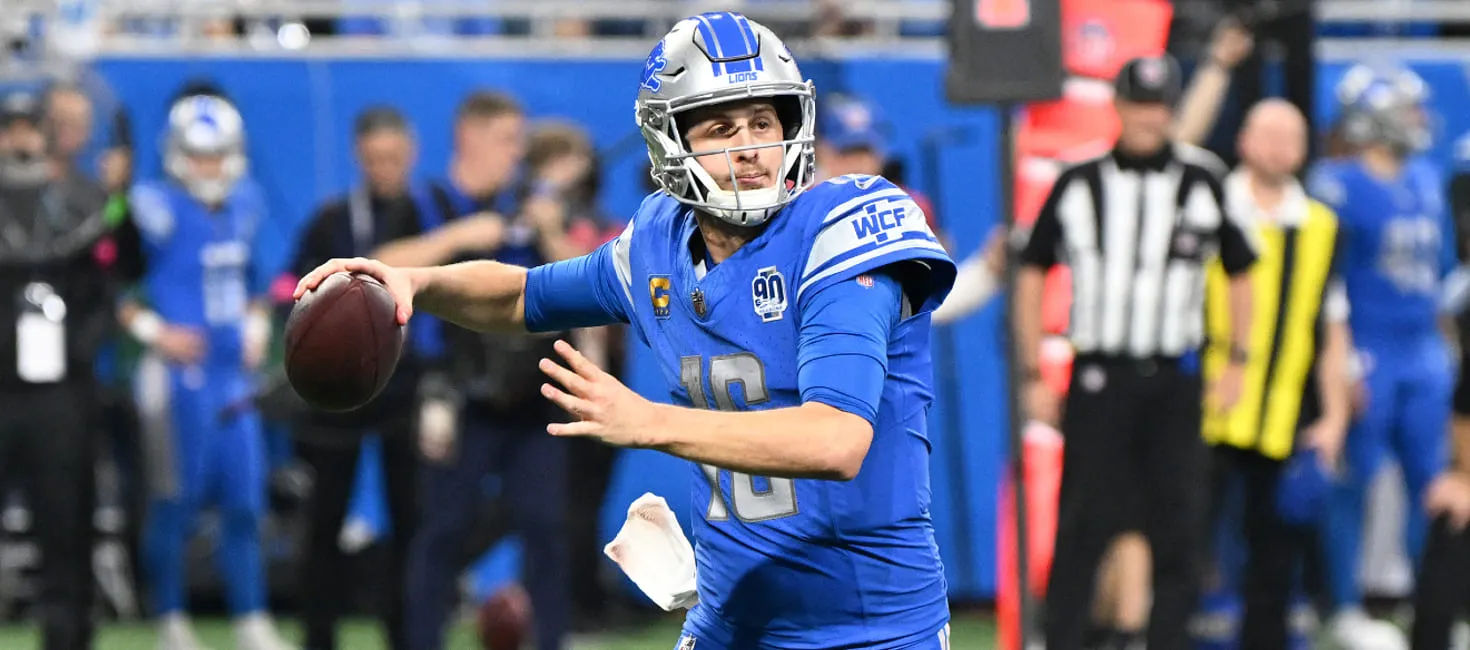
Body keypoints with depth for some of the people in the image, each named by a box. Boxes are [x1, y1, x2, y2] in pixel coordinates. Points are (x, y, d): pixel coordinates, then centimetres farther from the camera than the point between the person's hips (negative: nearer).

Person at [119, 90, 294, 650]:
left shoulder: (246, 204, 10)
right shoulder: (156, 207, -12)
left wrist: (257, 325, 12)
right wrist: (154, 332, -17)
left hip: (234, 373, 6)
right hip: (178, 373, -6)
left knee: (245, 500, 6)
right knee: (176, 501, 0)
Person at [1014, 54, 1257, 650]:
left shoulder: (1204, 184, 4)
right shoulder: (1077, 184, 3)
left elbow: (1239, 273, 14)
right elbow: (1032, 275, 8)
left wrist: (1236, 364, 7)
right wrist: (1033, 376, 3)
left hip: (1175, 381, 1)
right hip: (1098, 376, -1)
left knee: (1178, 527, 0)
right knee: (1081, 527, -4)